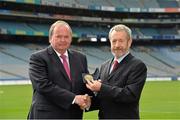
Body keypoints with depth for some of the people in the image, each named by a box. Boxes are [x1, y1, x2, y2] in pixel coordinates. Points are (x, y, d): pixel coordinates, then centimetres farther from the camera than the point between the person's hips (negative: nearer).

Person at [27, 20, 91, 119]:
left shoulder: (80, 58, 14)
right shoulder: (38, 58, -3)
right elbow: (43, 85, -15)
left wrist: (86, 98, -8)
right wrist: (74, 98, -19)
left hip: (74, 115, 5)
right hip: (47, 115, -5)